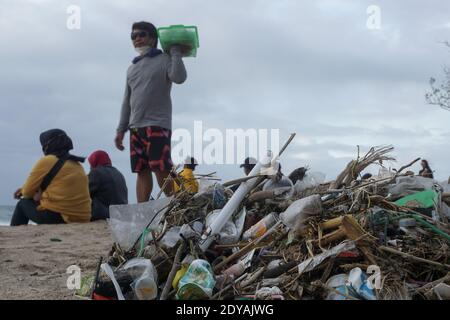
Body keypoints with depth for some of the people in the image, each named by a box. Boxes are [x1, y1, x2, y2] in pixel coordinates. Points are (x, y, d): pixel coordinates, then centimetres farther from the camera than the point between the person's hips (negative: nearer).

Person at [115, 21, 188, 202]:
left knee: (161, 169, -14)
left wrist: (176, 53, -8)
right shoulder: (132, 68, 22)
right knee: (142, 172, 6)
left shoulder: (164, 60, 3)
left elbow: (179, 77, -19)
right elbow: (127, 102, 23)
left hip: (157, 125, -6)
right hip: (136, 127, 6)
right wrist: (121, 129, 18)